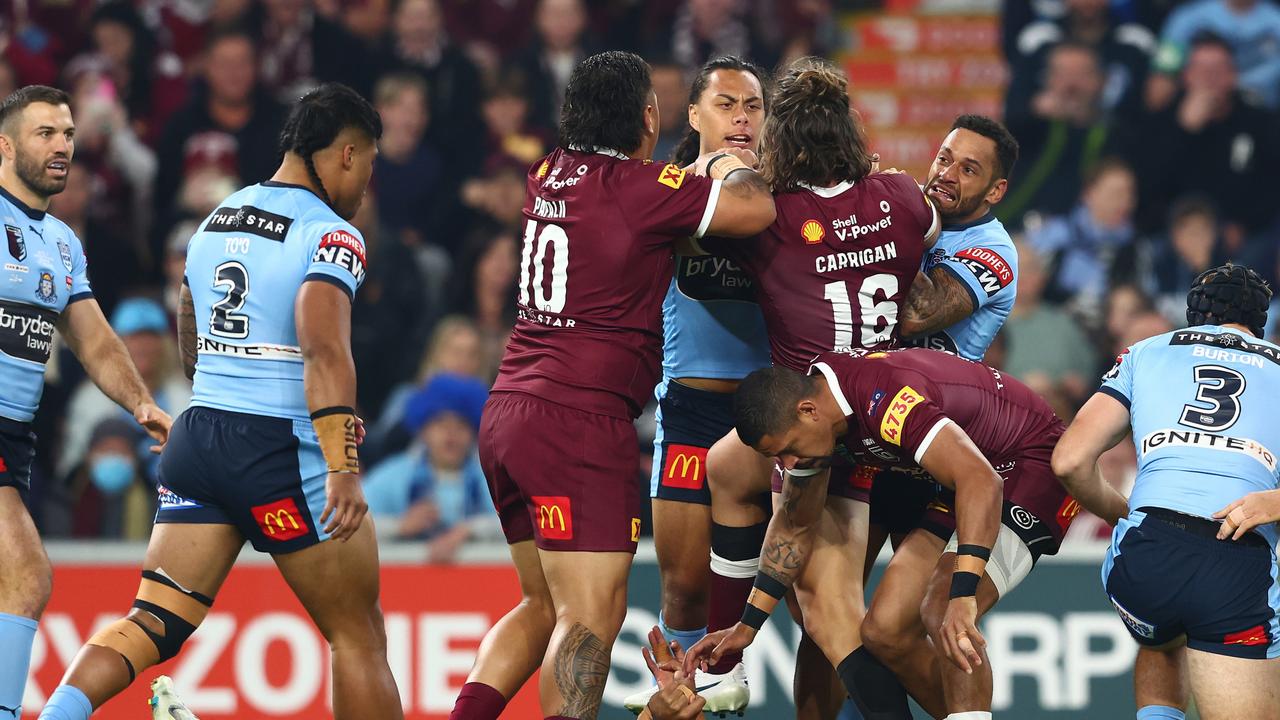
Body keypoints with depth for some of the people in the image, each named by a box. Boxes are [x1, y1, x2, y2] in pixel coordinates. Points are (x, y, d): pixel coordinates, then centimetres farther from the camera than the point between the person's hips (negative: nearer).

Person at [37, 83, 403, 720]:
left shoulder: (216, 222, 14)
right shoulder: (330, 236, -10)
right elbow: (324, 351, -24)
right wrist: (342, 469, -30)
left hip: (199, 431, 7)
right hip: (283, 452, -7)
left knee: (153, 624, 2)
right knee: (358, 638, 5)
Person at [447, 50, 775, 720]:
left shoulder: (552, 173, 12)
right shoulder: (634, 184, -11)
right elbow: (756, 210, -13)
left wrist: (704, 167, 32)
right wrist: (732, 168, 7)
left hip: (507, 413, 9)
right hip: (578, 421, -9)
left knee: (545, 606, 18)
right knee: (592, 616, -12)